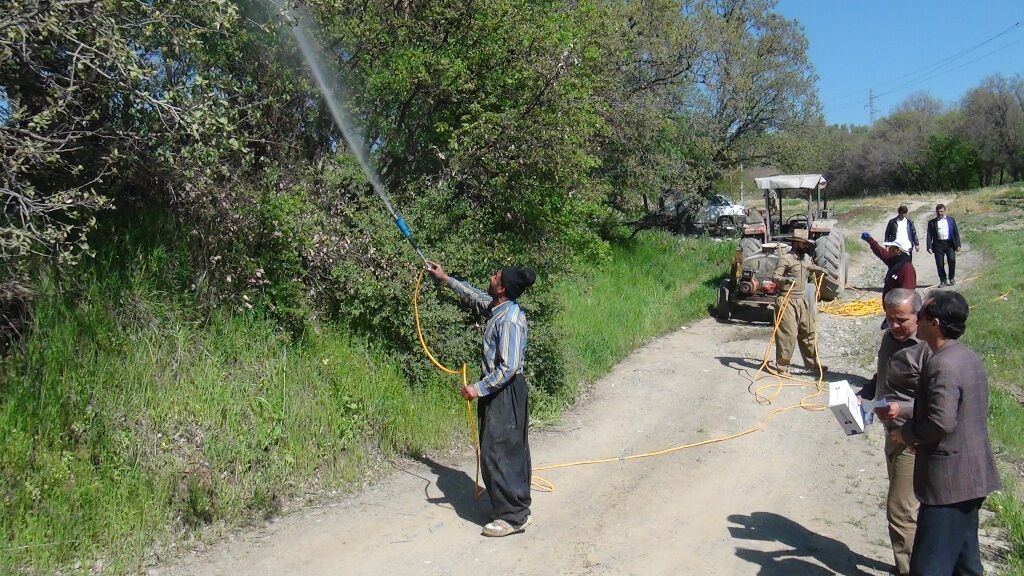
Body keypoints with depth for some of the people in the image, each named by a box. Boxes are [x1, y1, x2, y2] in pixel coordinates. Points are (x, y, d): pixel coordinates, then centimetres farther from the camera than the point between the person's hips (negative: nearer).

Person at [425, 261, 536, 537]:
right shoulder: (496, 307, 4)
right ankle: (519, 506, 27)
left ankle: (512, 516, 3)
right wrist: (446, 278, 33)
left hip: (505, 392, -10)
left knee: (497, 452, -5)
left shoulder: (509, 321, -24)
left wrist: (479, 388, -23)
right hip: (498, 389, 10)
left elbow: (509, 367, -26)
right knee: (511, 450, 16)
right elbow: (474, 295, 27)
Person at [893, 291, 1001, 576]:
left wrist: (906, 433, -11)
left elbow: (942, 421, -28)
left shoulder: (942, 365, -22)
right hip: (974, 476, 10)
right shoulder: (969, 358, 10)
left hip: (948, 482, -10)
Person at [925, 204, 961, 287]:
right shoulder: (932, 222, 8)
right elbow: (929, 235, 5)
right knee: (940, 264, -1)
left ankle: (951, 278, 9)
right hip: (938, 244, 0)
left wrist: (958, 245, 3)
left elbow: (956, 232, 11)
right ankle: (943, 281, 11)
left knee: (951, 260, -13)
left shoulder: (951, 220, 12)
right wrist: (929, 247, -4)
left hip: (950, 243, 0)